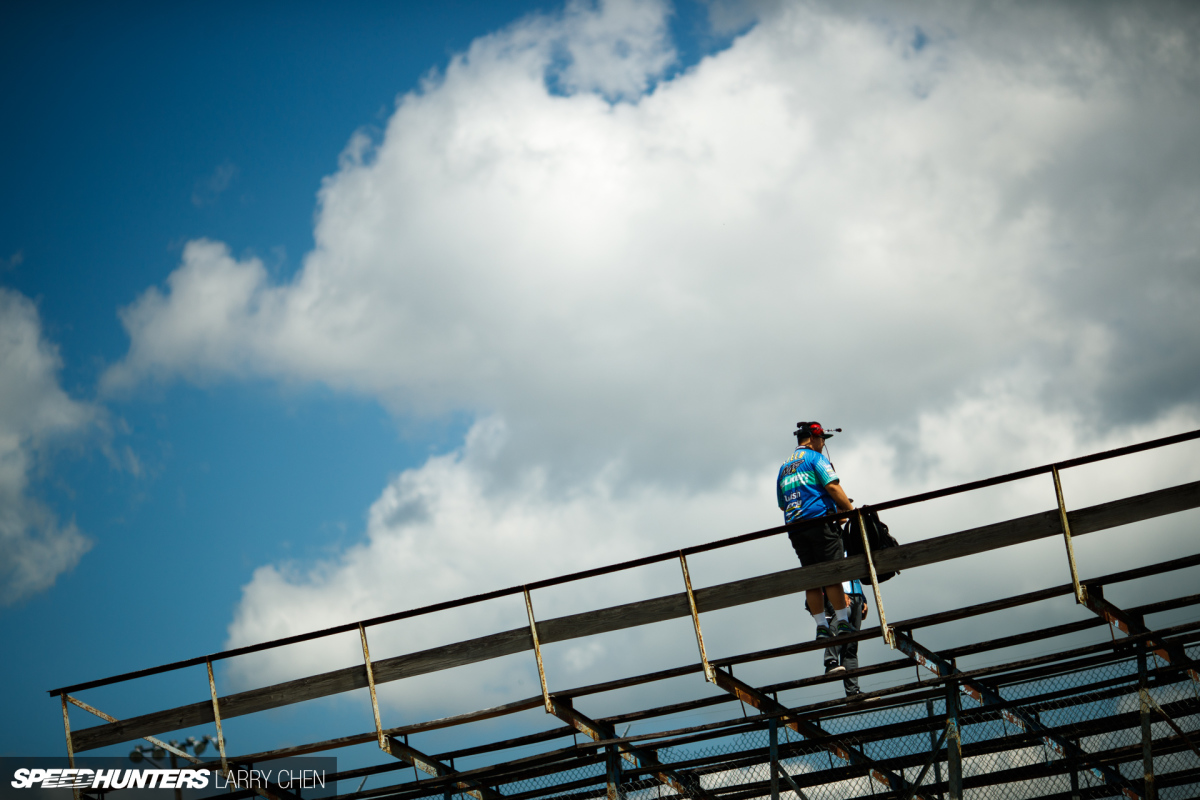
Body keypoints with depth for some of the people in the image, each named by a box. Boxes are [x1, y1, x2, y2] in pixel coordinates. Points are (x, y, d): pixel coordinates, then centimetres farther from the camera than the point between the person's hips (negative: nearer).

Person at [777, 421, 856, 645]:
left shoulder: (784, 467, 23)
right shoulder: (815, 458, 0)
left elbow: (782, 504, 25)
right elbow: (832, 486, -13)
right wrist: (850, 510, -5)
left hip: (795, 529, 7)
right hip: (820, 522, -7)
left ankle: (821, 626, 2)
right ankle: (842, 622, -10)